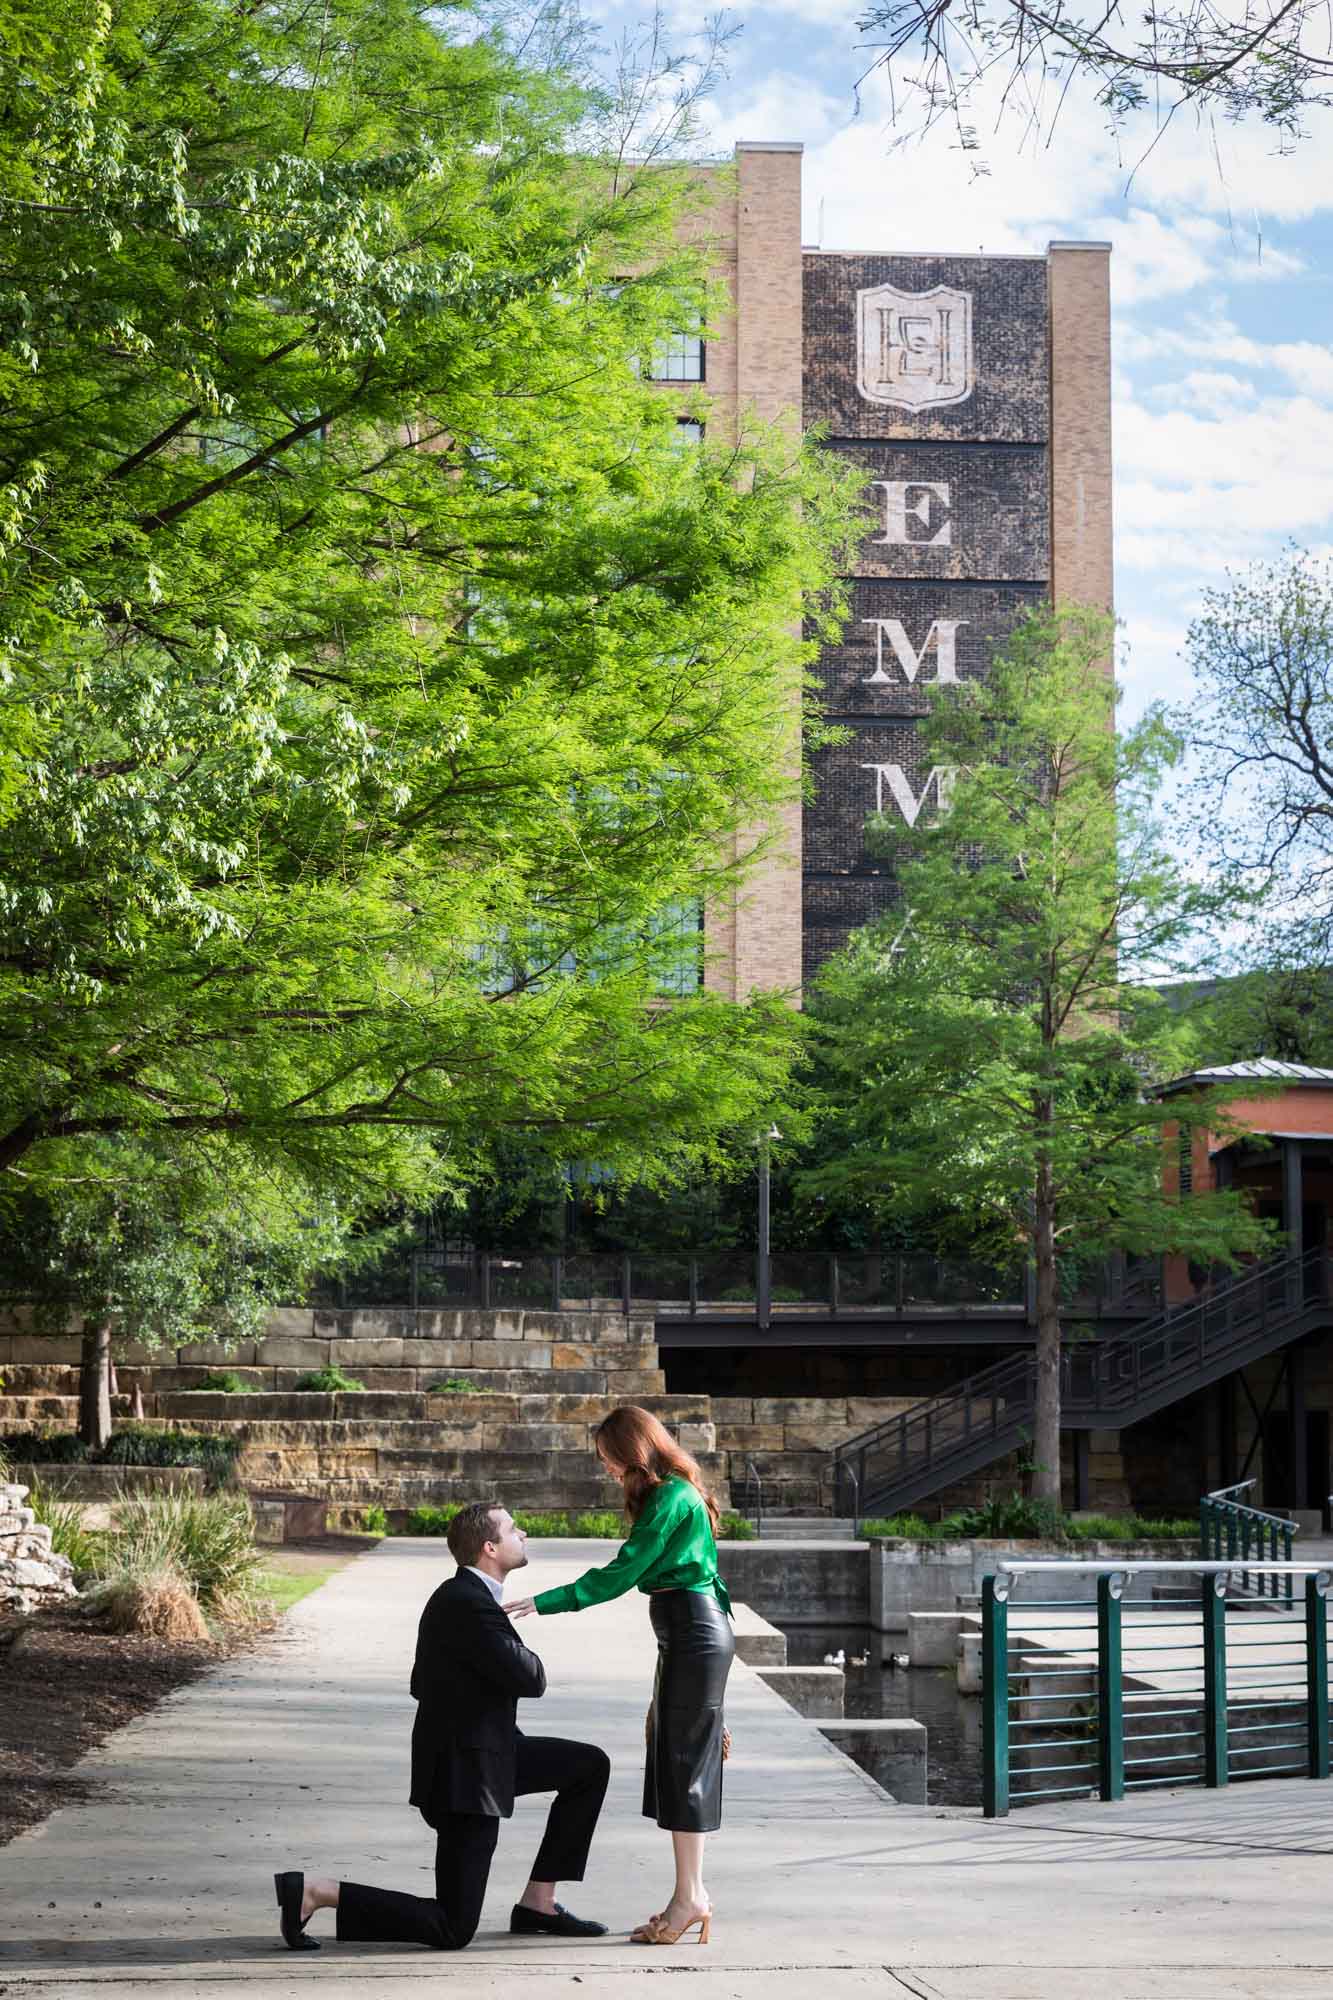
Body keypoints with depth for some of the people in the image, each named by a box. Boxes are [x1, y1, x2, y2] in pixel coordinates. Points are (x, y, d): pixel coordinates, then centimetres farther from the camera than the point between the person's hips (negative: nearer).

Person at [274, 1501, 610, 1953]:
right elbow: (529, 1679, -25)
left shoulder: (462, 1595, 10)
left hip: (481, 1750, 10)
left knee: (592, 1766, 14)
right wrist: (533, 1666, -2)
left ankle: (538, 1902, 15)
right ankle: (315, 1891, -5)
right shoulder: (469, 1603, -23)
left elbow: (422, 1684, 21)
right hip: (465, 1771, -10)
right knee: (452, 1930, -7)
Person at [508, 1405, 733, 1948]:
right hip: (691, 1634, 10)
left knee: (684, 1762, -6)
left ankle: (690, 1898, -2)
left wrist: (545, 1603, -17)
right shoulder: (675, 1492, 16)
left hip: (694, 1637, -10)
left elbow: (622, 1573, -18)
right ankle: (692, 1895, 16)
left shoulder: (669, 1497, -15)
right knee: (675, 1761, 11)